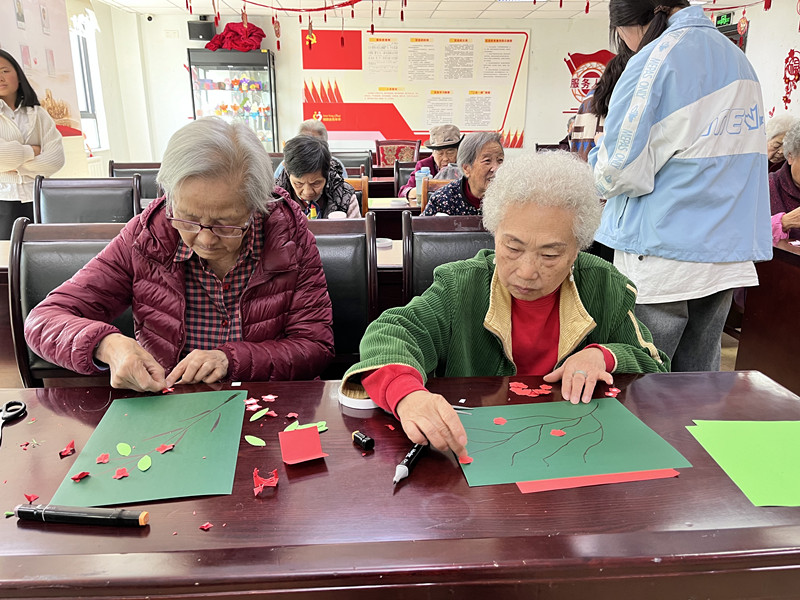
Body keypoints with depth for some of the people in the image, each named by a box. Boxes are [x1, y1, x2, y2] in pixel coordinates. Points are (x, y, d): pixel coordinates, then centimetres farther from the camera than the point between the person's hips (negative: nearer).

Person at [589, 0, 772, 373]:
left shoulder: (655, 58, -9)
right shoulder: (737, 58, 16)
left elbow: (620, 169, -15)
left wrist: (596, 175, 7)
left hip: (663, 256, -8)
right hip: (729, 254, 8)